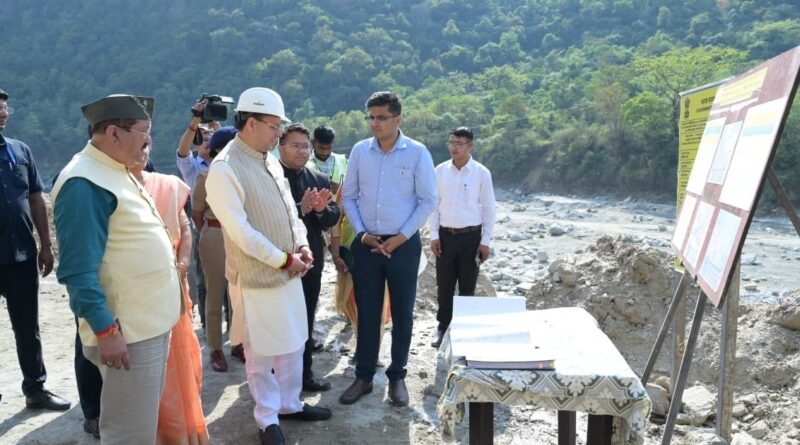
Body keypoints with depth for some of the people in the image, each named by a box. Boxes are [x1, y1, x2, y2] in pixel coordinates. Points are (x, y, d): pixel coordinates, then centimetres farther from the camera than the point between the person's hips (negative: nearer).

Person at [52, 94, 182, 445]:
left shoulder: (116, 172, 12)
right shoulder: (84, 183, -18)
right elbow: (78, 270, -22)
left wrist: (167, 263, 23)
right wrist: (106, 330, -23)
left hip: (152, 321, 10)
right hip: (126, 331, -10)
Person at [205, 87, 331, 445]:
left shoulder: (270, 161, 8)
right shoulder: (224, 169, -18)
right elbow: (241, 232, -21)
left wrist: (301, 246, -1)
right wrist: (284, 259, -16)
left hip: (289, 272, 8)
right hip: (257, 278, -8)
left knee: (293, 343, 18)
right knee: (261, 352, 7)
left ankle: (290, 403, 35)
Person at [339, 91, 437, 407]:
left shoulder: (417, 153, -6)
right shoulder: (359, 151, 3)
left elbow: (428, 200, -5)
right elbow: (349, 196, 7)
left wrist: (401, 237, -10)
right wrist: (361, 233, -5)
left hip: (404, 244, -2)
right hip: (366, 243, 2)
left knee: (402, 313, 7)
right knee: (367, 312, 9)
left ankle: (397, 377, 22)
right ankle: (363, 376, 21)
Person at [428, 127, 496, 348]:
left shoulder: (481, 173, -5)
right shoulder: (440, 170, 1)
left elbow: (488, 209, -2)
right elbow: (434, 204, 5)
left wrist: (485, 241, -4)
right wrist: (434, 235, -1)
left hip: (471, 236, -2)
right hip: (445, 235, 2)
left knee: (467, 286, 8)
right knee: (444, 285, 7)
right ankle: (443, 327, 20)